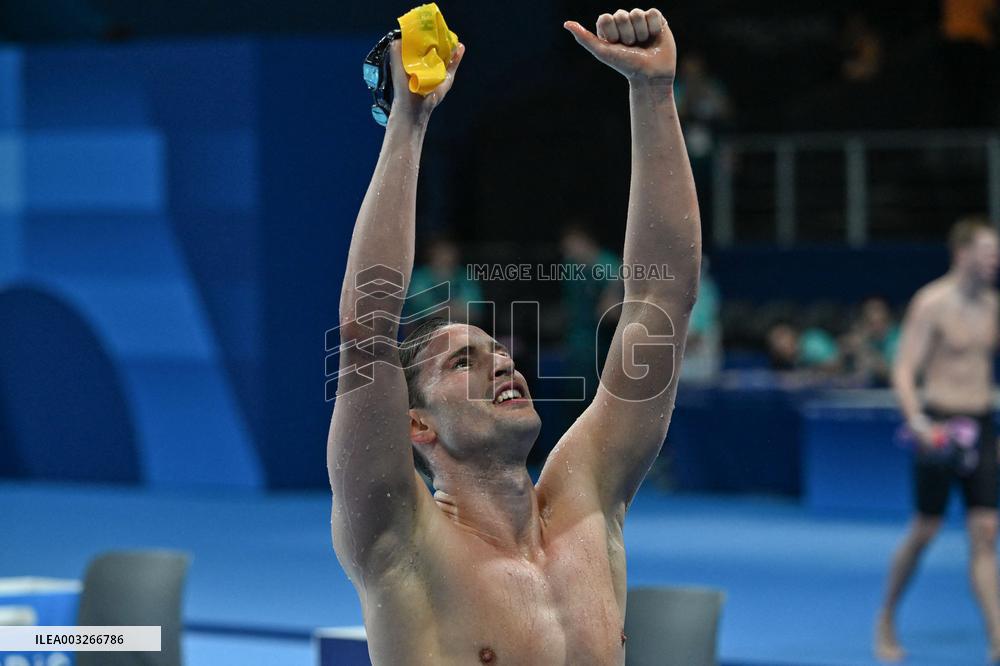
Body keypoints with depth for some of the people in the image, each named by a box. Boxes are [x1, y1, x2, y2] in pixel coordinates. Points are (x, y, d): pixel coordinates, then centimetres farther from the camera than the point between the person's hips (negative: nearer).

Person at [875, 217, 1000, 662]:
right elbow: (903, 371, -13)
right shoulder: (931, 304, -9)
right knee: (924, 531, 2)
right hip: (939, 422, -5)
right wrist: (916, 420, -27)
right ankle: (885, 623, 21)